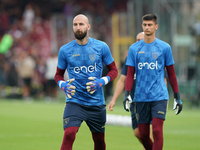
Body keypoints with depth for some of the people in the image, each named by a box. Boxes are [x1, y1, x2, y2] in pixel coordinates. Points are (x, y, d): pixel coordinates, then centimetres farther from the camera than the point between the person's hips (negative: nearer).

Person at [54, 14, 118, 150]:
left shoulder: (101, 47, 0)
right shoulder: (65, 50, 0)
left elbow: (114, 70, 7)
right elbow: (58, 74, 12)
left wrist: (102, 82, -11)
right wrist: (63, 85, -10)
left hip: (97, 102, 1)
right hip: (74, 102, -1)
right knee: (69, 134, -22)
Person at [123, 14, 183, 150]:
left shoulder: (164, 47, 3)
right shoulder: (134, 48, 7)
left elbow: (171, 73, 8)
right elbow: (130, 74, 8)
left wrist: (177, 97, 7)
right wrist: (127, 94, -3)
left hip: (159, 96, -2)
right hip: (141, 97, 2)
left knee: (157, 131, -14)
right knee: (143, 135, 4)